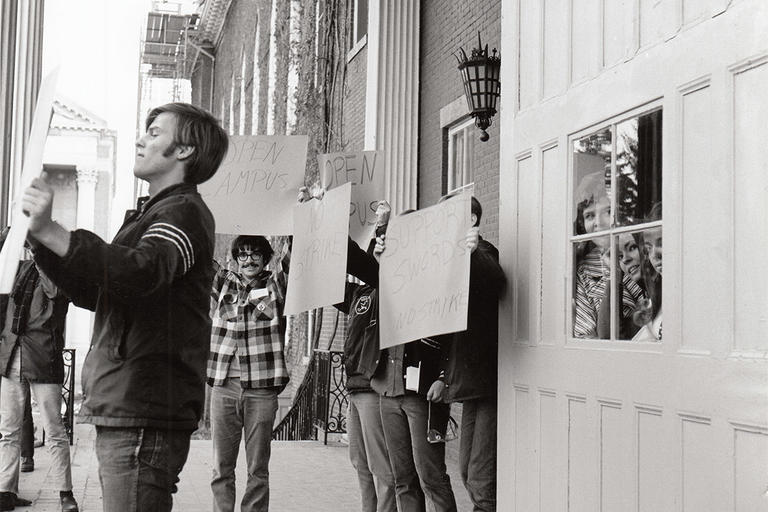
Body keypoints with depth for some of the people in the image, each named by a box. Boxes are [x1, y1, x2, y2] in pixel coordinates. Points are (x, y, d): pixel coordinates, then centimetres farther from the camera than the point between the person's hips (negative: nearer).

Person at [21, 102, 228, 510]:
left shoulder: (185, 212, -7)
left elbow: (142, 273, -28)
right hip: (121, 410, 10)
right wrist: (41, 237, 10)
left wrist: (51, 232, -33)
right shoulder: (149, 215, 25)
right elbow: (90, 292, 23)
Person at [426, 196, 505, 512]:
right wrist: (444, 376, 16)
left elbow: (496, 282, -33)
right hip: (470, 383, 9)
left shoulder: (483, 254, -8)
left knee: (482, 480, -10)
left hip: (488, 381, -9)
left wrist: (474, 252, -49)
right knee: (468, 473, 15)